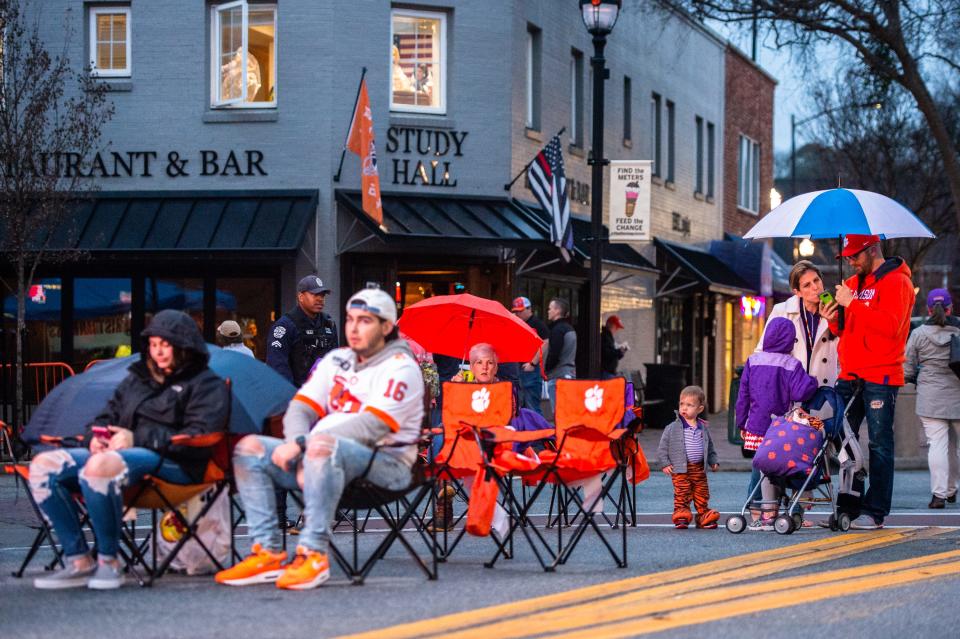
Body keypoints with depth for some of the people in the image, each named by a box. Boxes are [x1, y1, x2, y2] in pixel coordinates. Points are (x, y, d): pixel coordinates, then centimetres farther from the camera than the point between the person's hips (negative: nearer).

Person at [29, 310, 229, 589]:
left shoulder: (206, 385, 6)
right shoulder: (136, 379, 27)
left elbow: (198, 440, -9)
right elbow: (107, 416, 31)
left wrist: (138, 439, -15)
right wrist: (96, 437, 3)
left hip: (172, 463, -8)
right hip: (117, 451, 8)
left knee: (99, 467, -38)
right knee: (44, 466, -13)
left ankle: (109, 562, -25)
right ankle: (78, 560, -14)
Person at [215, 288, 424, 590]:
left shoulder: (400, 368, -6)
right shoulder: (335, 361, 18)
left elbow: (372, 426, -19)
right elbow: (301, 408, 10)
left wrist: (305, 444, -21)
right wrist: (299, 451, -12)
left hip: (385, 464, -8)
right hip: (329, 459, 8)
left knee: (323, 446, -38)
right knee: (249, 447, -5)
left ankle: (314, 554, -38)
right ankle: (268, 553, -15)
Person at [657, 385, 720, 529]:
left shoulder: (703, 428, 9)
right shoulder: (672, 428, -4)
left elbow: (710, 448, 20)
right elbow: (662, 447, -2)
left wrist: (714, 462, 11)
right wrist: (665, 463, -9)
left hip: (699, 470, 4)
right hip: (680, 470, -4)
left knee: (702, 494, 9)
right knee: (682, 495, -6)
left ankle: (703, 516, 19)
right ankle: (680, 515, -1)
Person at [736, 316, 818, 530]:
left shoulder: (753, 360, 7)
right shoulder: (792, 364, -5)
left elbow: (743, 394, 8)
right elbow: (799, 393, -14)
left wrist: (741, 423, 16)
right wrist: (812, 382, 6)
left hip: (755, 425, 4)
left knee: (758, 469, 9)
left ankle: (755, 517, 12)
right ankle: (768, 516, -2)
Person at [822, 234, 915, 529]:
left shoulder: (896, 282, -5)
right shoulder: (853, 283, 19)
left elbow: (889, 325, -19)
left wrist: (852, 303, -19)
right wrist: (835, 320, 3)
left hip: (880, 376, -8)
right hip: (850, 376, 8)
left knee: (879, 444, -5)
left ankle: (875, 512, -4)